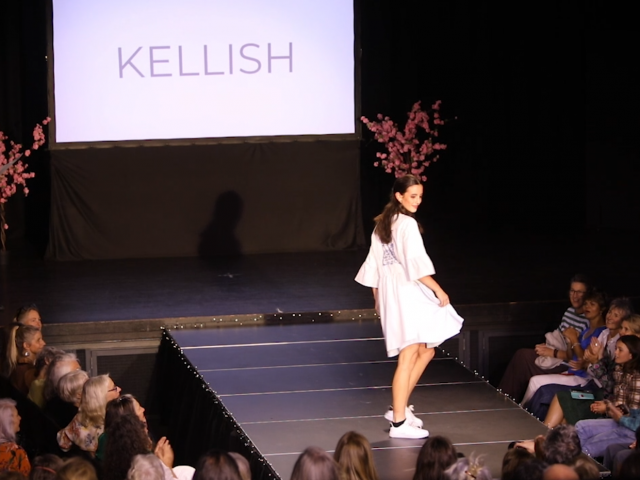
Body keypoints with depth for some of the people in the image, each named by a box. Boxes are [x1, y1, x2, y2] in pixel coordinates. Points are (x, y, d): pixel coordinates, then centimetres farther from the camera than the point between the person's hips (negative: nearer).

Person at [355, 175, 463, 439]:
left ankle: (400, 407, 20)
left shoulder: (382, 224, 13)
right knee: (408, 359, -7)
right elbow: (417, 264, -20)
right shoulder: (407, 224, -14)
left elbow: (374, 265, 17)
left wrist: (378, 298, 23)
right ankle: (399, 422, -7)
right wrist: (439, 291, -13)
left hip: (389, 295, 10)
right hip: (408, 296, -10)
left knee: (426, 351, 19)